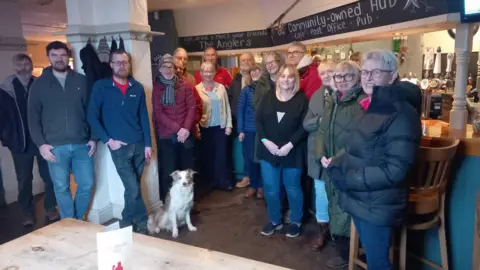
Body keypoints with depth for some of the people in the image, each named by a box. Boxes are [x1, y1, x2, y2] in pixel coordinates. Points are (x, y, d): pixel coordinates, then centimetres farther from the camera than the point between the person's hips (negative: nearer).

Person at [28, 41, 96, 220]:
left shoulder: (81, 81, 7)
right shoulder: (39, 84, 5)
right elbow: (33, 117, 4)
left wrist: (93, 138, 2)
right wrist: (40, 143, -5)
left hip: (81, 144, 1)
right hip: (55, 146, -1)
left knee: (87, 184, 4)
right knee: (61, 188, 6)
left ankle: (77, 221, 26)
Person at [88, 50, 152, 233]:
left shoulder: (137, 88, 6)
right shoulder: (100, 87, -3)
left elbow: (144, 117, 8)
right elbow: (92, 117, -4)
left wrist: (148, 144, 4)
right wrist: (108, 140, -10)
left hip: (139, 145, 4)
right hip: (119, 146, -3)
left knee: (133, 187, 12)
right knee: (133, 189, -5)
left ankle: (127, 222, 31)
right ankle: (142, 224, 13)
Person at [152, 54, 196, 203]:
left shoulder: (185, 86, 8)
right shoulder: (156, 88, 1)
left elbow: (192, 107, 2)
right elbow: (158, 113, -6)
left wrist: (186, 129, -13)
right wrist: (178, 129, -15)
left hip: (186, 135, 2)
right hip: (166, 137, -2)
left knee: (188, 170, 8)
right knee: (169, 173, 1)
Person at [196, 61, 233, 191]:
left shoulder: (221, 87, 4)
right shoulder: (197, 89, -3)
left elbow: (227, 107, 5)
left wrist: (229, 125, 1)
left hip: (220, 127, 1)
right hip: (205, 127, -1)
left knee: (222, 154, 5)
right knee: (207, 155, 9)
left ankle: (224, 182, 17)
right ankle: (210, 182, 23)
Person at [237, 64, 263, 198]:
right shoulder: (246, 90, 2)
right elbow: (240, 110, 1)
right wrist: (240, 130, -3)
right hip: (248, 130, 1)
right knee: (250, 158, 6)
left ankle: (261, 186, 20)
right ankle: (253, 185, 23)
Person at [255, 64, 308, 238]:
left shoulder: (302, 99, -4)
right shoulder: (268, 97, 4)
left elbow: (304, 126, -9)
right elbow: (258, 120, 1)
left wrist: (289, 145, -17)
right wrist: (265, 140, -12)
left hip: (292, 153, -2)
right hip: (269, 151, 3)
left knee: (293, 189, 10)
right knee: (270, 189, 10)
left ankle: (296, 222, 30)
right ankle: (275, 221, 30)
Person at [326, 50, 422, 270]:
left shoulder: (401, 114, -19)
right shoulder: (372, 108, 11)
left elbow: (394, 170, -24)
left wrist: (346, 178, -21)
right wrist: (336, 164, 0)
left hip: (377, 206, -8)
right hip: (360, 200, 9)